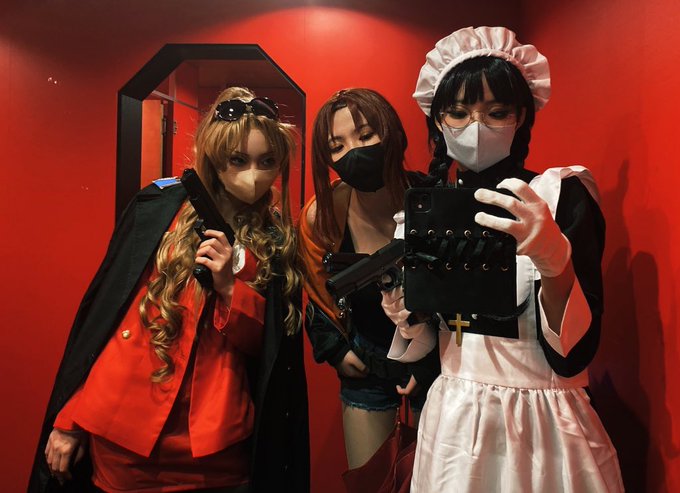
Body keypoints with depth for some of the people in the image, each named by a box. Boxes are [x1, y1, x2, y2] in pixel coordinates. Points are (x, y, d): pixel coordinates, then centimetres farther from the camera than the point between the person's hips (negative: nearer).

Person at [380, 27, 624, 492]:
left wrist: (553, 258, -35)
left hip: (542, 428, -4)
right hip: (450, 422, 4)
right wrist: (407, 320, -11)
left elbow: (572, 355, -19)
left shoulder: (561, 193, -12)